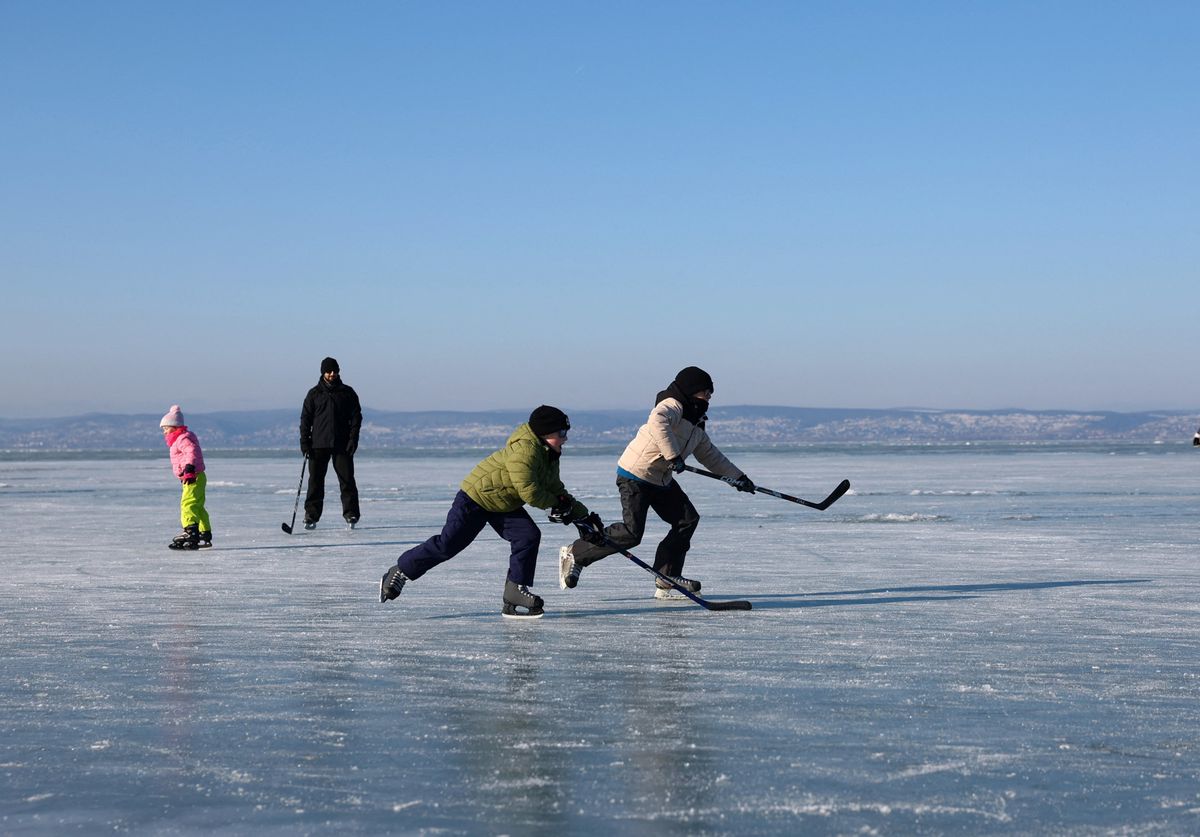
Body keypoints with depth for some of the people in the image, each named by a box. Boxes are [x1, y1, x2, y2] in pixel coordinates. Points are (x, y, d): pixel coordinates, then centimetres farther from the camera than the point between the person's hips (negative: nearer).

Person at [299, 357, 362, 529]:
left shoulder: (347, 392, 8)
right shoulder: (314, 394, 8)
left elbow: (356, 416, 6)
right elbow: (306, 418, 8)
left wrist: (353, 439, -5)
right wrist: (304, 441, -1)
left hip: (342, 444, 0)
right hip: (319, 445, 0)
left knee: (347, 479, -4)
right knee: (315, 480, 1)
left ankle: (351, 514, 2)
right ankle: (311, 516, 5)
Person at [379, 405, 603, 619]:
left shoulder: (550, 457, 3)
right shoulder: (524, 450, -29)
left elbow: (558, 492, 12)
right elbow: (530, 493, -31)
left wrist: (583, 515, 8)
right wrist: (556, 504, -14)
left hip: (504, 505, 9)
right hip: (475, 497, -9)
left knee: (529, 536, -11)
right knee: (447, 545, -7)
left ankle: (515, 591, -6)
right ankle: (400, 571, 10)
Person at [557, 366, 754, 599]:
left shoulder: (697, 423, 14)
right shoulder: (672, 406, -16)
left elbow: (711, 456, 23)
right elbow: (657, 423, -39)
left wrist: (738, 477, 21)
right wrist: (673, 456, -39)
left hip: (662, 480, 10)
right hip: (635, 475, -10)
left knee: (687, 519, 2)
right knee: (631, 532, -16)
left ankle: (667, 580, 6)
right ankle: (575, 554, 0)